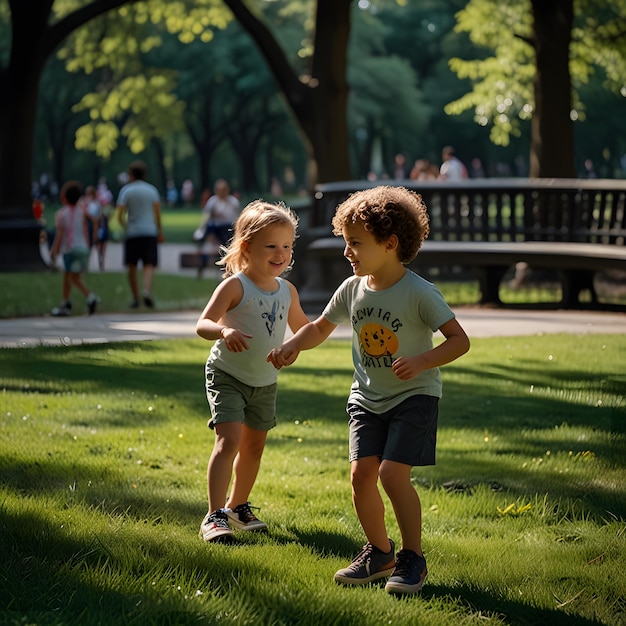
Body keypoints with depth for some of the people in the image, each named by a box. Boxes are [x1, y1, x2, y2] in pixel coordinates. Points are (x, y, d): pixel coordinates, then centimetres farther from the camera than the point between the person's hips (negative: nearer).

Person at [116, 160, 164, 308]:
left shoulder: (126, 190, 1)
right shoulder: (152, 189, 7)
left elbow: (120, 216, -5)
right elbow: (158, 214, 2)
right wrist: (160, 232, 10)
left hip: (132, 233, -1)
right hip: (150, 233, 1)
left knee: (132, 267, 9)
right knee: (149, 266, -4)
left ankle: (135, 298, 9)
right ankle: (147, 291, -28)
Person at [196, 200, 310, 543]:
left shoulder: (287, 291, 1)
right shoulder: (235, 286, -19)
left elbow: (303, 327, 18)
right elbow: (202, 324, -27)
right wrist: (223, 331, -48)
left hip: (265, 382, 7)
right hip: (227, 376, -7)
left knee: (254, 444, 17)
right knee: (229, 440, -20)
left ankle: (238, 506, 36)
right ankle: (215, 516, -19)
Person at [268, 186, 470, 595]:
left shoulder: (419, 293, -18)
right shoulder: (352, 289, -1)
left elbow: (460, 339, -16)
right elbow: (321, 328, 15)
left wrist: (421, 361, -30)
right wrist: (294, 346, -4)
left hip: (414, 396, -5)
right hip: (368, 397, 5)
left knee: (393, 473, -16)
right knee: (362, 473, -4)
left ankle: (414, 559, 1)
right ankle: (379, 553, 17)